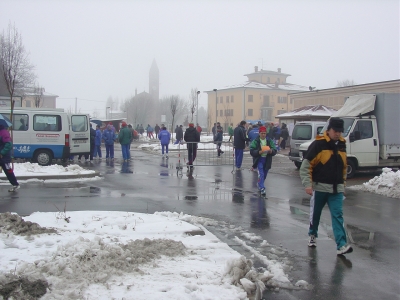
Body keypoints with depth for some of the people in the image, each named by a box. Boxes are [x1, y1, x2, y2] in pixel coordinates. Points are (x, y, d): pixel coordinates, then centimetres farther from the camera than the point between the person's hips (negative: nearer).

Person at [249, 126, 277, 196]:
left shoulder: (270, 141, 3)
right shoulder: (255, 141, -6)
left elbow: (275, 151, 1)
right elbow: (252, 152, -12)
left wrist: (270, 151, -21)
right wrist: (260, 152, -26)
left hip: (267, 160, 4)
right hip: (259, 160, -4)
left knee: (264, 175, 15)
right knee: (261, 174, -16)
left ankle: (259, 184, 41)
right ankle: (262, 189, -18)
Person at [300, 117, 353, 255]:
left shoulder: (341, 145, 8)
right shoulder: (318, 144, -11)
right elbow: (305, 166, -11)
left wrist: (343, 183, 20)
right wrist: (308, 184, -17)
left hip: (336, 189, 4)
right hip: (320, 187, -4)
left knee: (337, 215, -4)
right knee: (315, 213, 12)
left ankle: (341, 245, -7)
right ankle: (312, 235, 37)